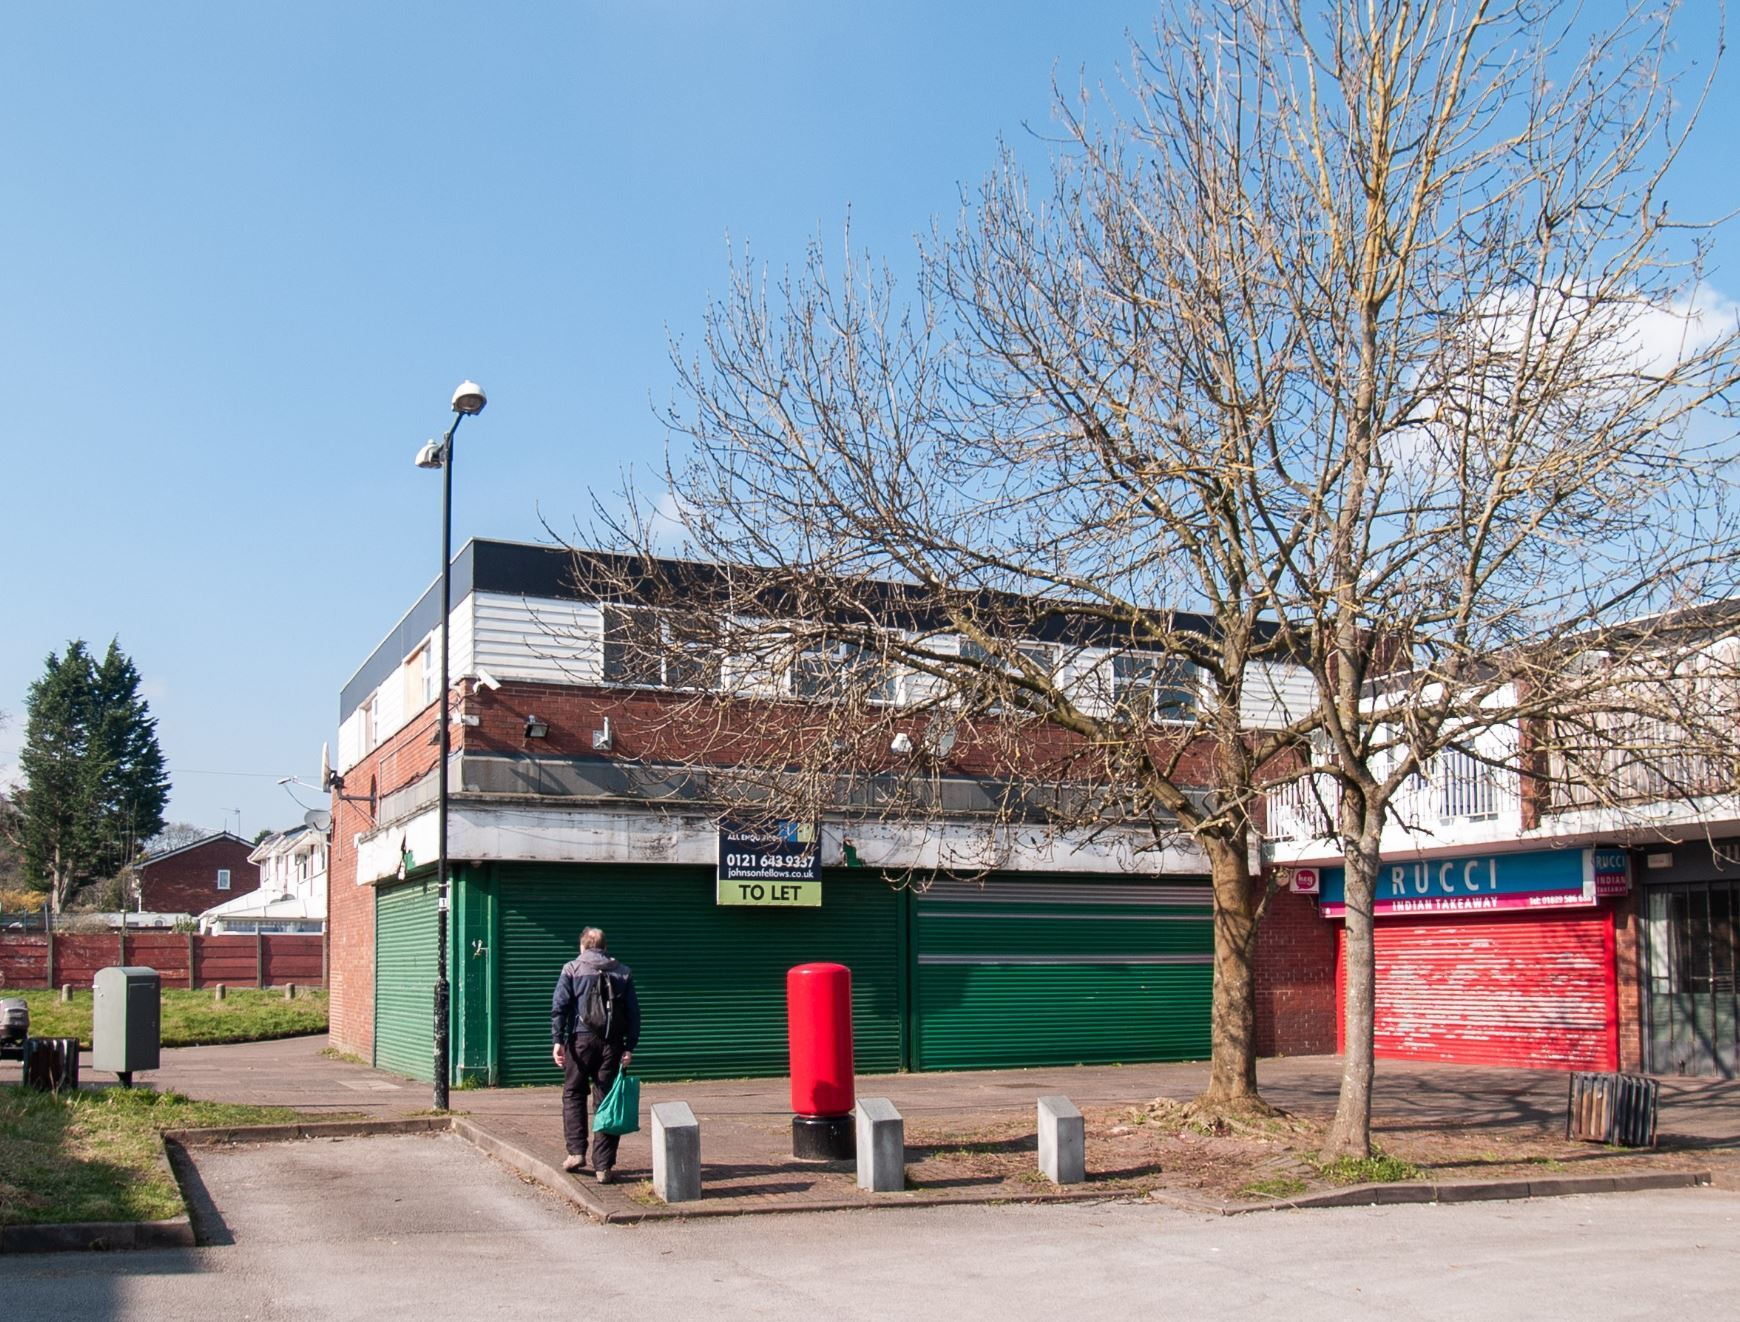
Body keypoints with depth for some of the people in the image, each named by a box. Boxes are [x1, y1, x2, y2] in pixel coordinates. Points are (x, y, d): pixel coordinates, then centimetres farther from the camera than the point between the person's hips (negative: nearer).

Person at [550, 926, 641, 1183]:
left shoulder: (572, 969, 5)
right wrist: (630, 1047, 6)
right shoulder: (623, 972, 12)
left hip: (581, 1038, -2)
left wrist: (557, 1040, -6)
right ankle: (603, 1166, 3)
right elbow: (633, 1013, 7)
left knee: (573, 1094, 16)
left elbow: (559, 1006, -4)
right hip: (612, 1043, 2)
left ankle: (576, 1152, 5)